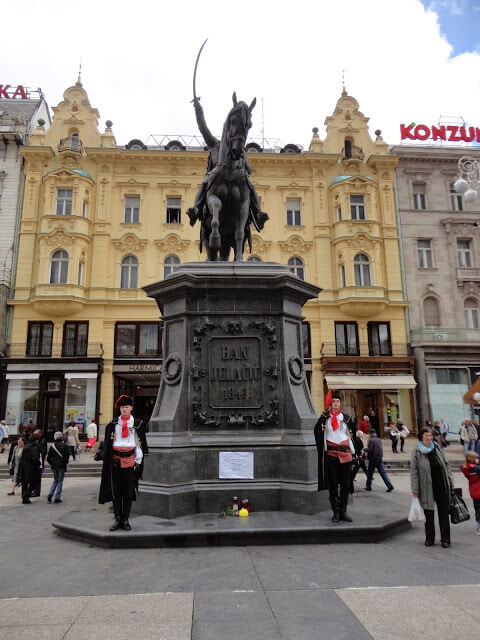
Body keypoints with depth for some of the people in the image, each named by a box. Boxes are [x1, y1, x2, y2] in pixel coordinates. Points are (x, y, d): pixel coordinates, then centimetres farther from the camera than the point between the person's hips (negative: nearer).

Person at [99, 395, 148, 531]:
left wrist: (139, 461, -1)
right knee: (115, 491, 4)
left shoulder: (137, 424, 4)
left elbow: (141, 443, 4)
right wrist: (107, 460, 1)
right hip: (115, 460, 1)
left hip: (130, 460, -1)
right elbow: (107, 443, 7)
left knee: (129, 491, 4)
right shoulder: (113, 424, 6)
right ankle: (117, 519, 15)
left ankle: (125, 520, 14)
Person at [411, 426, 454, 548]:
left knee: (444, 513, 8)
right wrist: (415, 490, -9)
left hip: (442, 487, 3)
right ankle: (429, 538, 24)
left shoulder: (437, 448, 2)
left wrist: (450, 482, 9)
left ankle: (445, 539, 20)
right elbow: (413, 471, -8)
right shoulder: (417, 452, -9)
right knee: (429, 515, 9)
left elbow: (446, 465, 11)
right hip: (427, 488, -3)